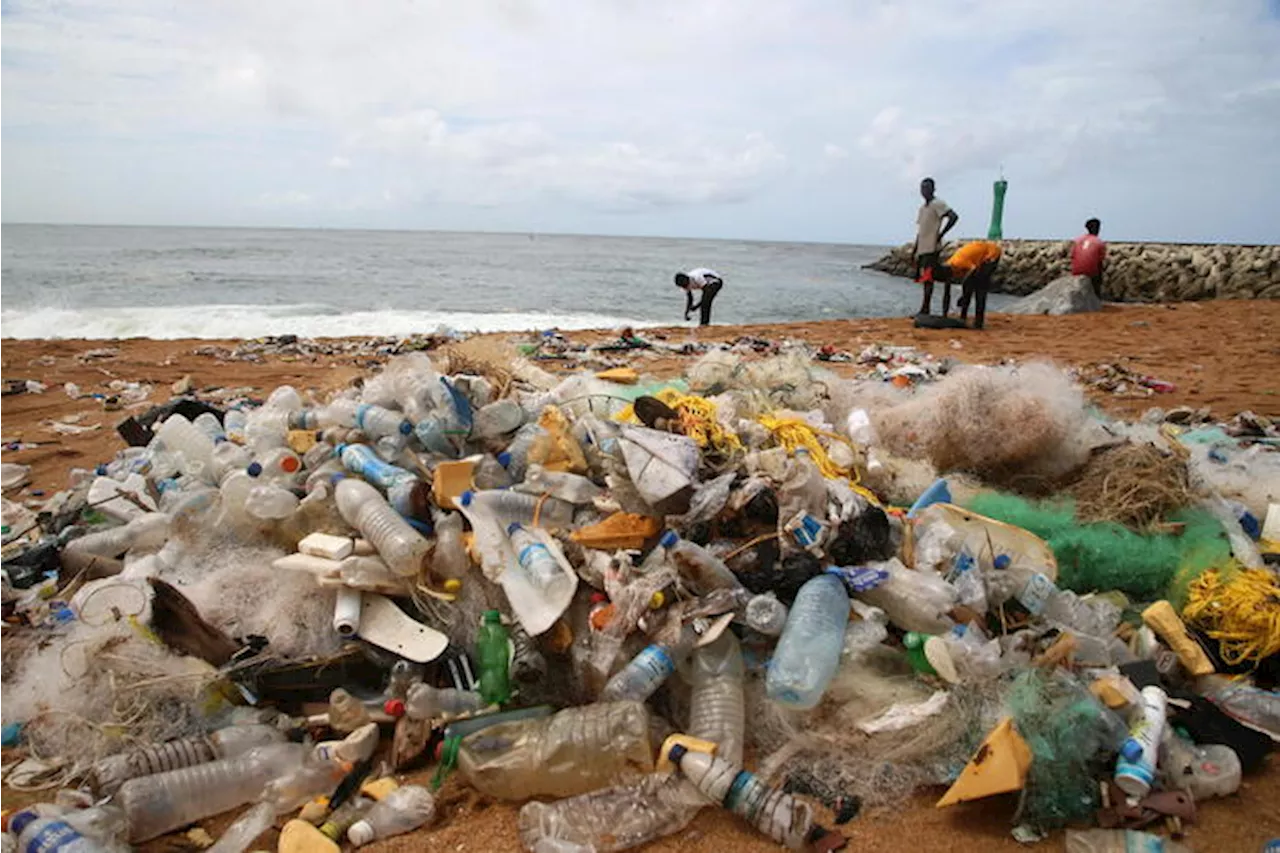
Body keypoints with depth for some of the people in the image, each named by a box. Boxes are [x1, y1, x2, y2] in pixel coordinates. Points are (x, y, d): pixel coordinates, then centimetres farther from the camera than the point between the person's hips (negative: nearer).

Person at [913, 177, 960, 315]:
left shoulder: (938, 204, -6)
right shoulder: (922, 208, 21)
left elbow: (954, 217, -18)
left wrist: (941, 234, -17)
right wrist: (915, 248, 20)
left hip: (932, 248, -9)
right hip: (922, 248, 9)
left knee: (928, 278, -13)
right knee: (923, 277, 8)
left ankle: (924, 309, -15)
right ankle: (926, 309, 11)